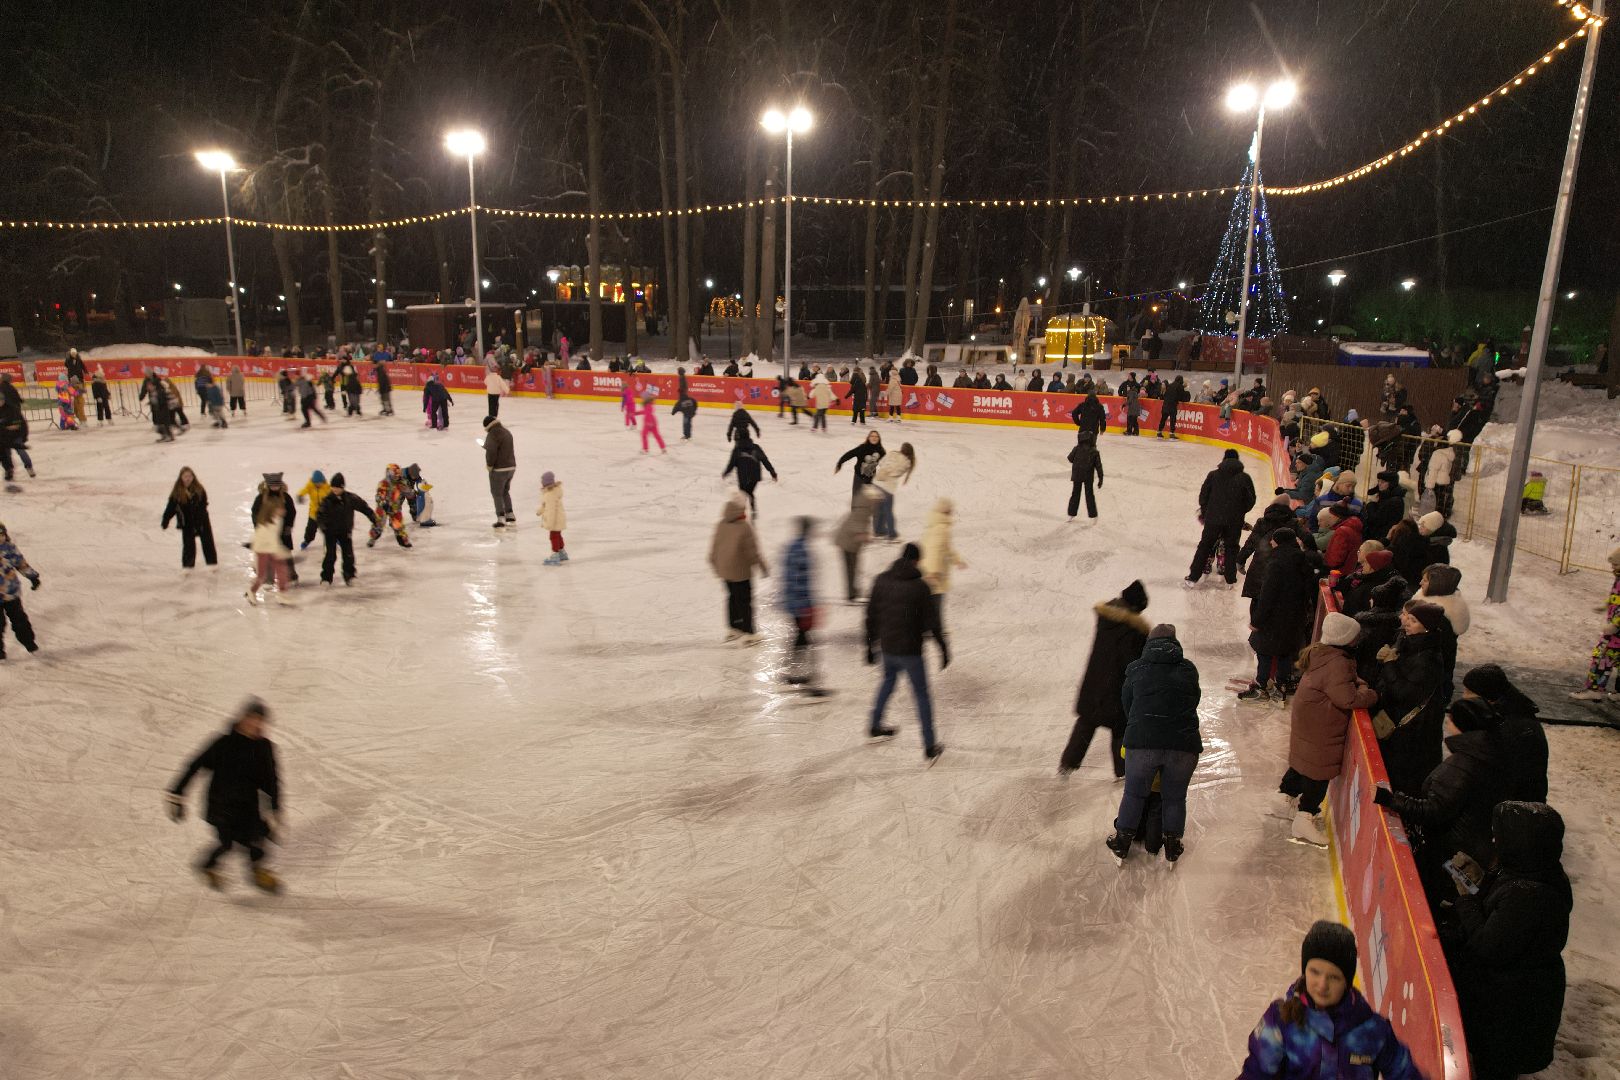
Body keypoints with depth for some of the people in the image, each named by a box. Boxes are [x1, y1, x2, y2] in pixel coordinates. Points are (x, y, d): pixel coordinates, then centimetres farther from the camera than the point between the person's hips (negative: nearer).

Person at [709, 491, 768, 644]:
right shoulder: (745, 528, -23)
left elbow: (714, 547, 7)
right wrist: (764, 567, -6)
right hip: (741, 571, -6)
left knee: (733, 597, 22)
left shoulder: (721, 525, -3)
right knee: (745, 601, 5)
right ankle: (748, 633, 10)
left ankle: (733, 628, 32)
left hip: (725, 571, 6)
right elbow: (753, 551, -18)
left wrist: (714, 563, 22)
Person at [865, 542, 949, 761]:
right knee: (921, 695, 9)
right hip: (910, 650, -4)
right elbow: (932, 621, -12)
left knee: (888, 680, 31)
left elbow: (871, 616, 3)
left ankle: (875, 726, 44)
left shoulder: (881, 581, -3)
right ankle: (930, 748, 12)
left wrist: (870, 645, 13)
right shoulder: (920, 586, -15)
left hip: (887, 647, 5)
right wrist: (944, 649, -1)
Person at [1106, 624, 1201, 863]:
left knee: (1134, 793, 16)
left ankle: (1122, 841, 26)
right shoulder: (1189, 670, 12)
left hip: (1142, 743, -1)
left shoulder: (1136, 669, 10)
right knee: (1175, 796, 19)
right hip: (1183, 745, 1)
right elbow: (1193, 702, 18)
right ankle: (1173, 845, 27)